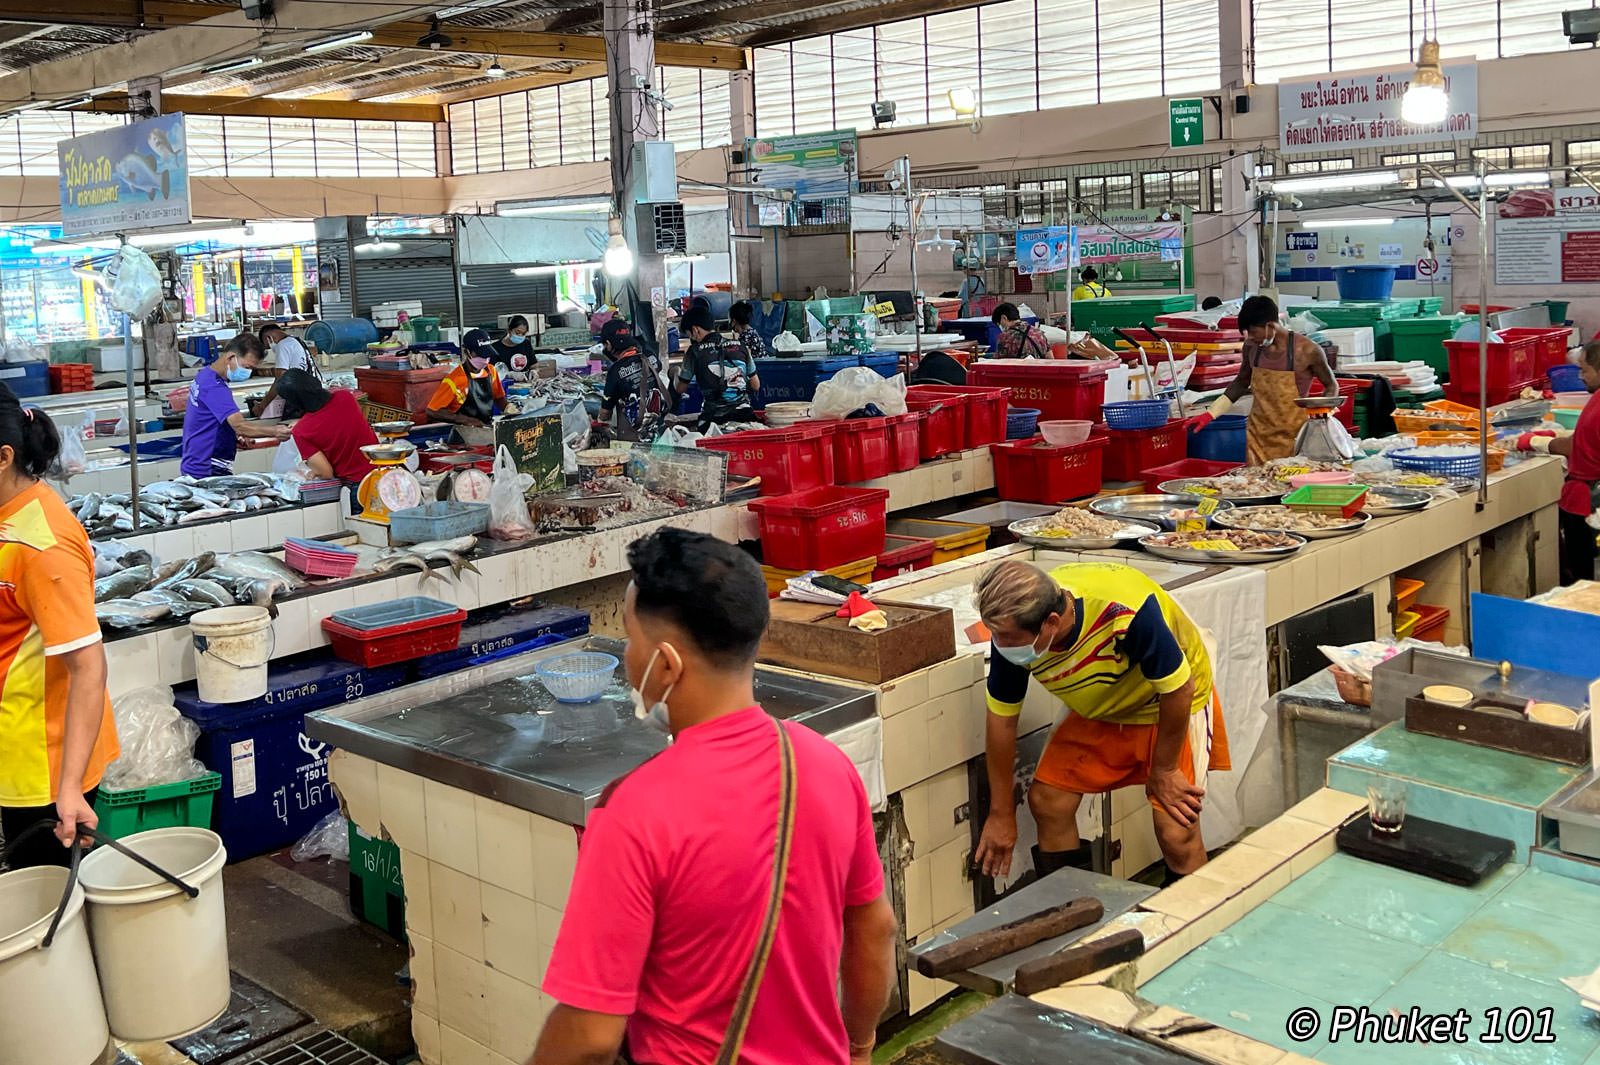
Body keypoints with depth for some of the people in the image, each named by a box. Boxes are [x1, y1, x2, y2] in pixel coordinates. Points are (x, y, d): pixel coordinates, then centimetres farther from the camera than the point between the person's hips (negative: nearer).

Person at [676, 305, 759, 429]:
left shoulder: (694, 352, -2)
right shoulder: (740, 346, 8)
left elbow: (680, 389, 9)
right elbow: (756, 385, 15)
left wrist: (677, 373, 31)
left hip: (713, 418, -3)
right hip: (743, 414, 3)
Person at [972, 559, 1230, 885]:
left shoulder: (1126, 612, -42)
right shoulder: (1013, 629, -24)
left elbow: (1178, 688, -26)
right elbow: (1002, 718, -9)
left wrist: (1163, 770, -13)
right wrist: (1001, 813, 0)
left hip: (1172, 703, -5)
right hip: (1101, 711, 5)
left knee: (1176, 833, -13)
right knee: (1046, 801, -4)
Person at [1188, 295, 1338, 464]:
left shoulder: (1307, 350, -12)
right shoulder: (1252, 347, 1)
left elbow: (1331, 386, 3)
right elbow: (1242, 382, 17)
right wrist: (1210, 414, 12)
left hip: (1294, 437, -4)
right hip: (1258, 435, 4)